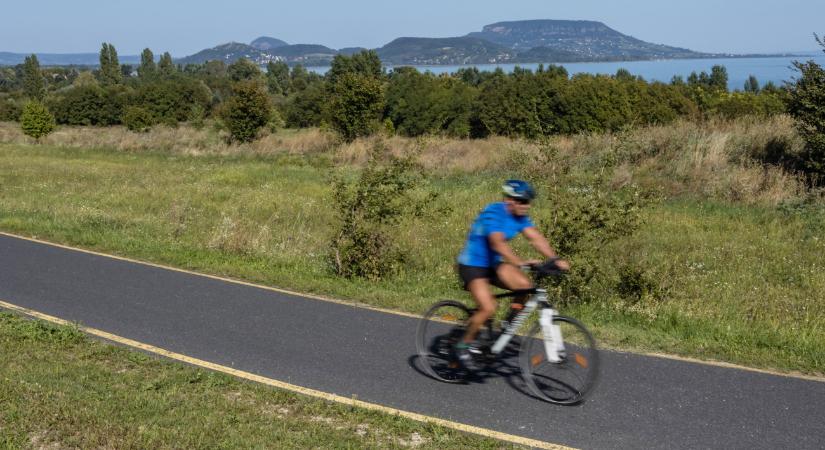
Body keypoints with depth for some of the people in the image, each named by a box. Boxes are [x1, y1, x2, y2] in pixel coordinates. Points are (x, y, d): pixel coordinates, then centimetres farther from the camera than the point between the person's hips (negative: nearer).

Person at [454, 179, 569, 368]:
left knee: (525, 285, -17)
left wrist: (555, 259, -26)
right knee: (488, 308, -23)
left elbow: (536, 237, -11)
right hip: (472, 265, -7)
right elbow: (498, 243, -40)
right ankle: (464, 345, 0)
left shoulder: (519, 216, -2)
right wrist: (520, 263, -52)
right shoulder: (493, 213, -25)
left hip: (493, 263, 7)